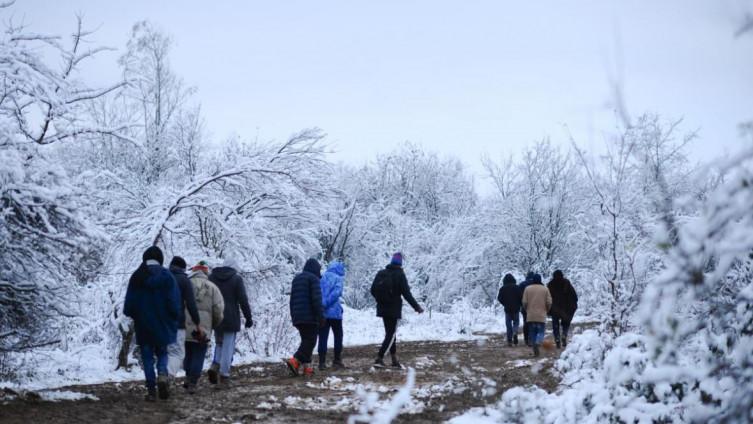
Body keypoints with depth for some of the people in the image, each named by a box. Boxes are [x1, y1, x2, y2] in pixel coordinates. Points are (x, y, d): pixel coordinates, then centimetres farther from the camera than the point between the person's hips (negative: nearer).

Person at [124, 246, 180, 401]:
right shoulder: (166, 276, -6)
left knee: (147, 356, 7)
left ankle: (151, 390, 2)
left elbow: (128, 305, 0)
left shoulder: (136, 277, -1)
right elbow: (175, 302, -9)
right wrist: (173, 320, 6)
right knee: (162, 352, 14)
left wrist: (135, 315, 18)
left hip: (143, 325, 1)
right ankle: (162, 375, -13)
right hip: (162, 324, -1)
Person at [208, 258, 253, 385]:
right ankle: (224, 374, -2)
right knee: (228, 346, 1)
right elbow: (243, 300, -8)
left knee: (219, 343, 19)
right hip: (231, 319, -4)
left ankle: (215, 366, -3)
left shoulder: (211, 277, 9)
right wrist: (248, 317, -2)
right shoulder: (236, 279, -4)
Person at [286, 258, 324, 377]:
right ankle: (295, 361, -22)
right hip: (310, 317, -8)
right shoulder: (313, 278, -6)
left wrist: (293, 316, 27)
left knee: (306, 341, 13)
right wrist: (321, 316, -14)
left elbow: (292, 299, 24)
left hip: (297, 317, 8)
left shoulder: (296, 278, 20)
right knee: (310, 341, -8)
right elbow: (317, 299, -15)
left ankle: (307, 367, 6)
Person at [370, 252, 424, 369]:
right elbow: (407, 294, -14)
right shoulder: (400, 275, -11)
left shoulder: (381, 273, 5)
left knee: (390, 333, 15)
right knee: (391, 334, -1)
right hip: (394, 309, -6)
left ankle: (395, 360, 17)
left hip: (382, 308, 6)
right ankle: (379, 359, -11)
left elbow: (373, 290, 8)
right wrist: (417, 307, -6)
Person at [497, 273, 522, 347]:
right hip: (516, 308, -1)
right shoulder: (516, 287, -5)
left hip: (507, 309, 1)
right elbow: (521, 297, -8)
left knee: (508, 324, 7)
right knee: (516, 322, 11)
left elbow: (499, 298, 0)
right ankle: (515, 332, -21)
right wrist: (519, 305, 10)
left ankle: (509, 340, 1)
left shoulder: (502, 288, -1)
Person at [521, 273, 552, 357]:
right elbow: (549, 302, -1)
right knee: (541, 331, 3)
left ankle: (535, 351, 7)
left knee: (532, 332, 10)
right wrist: (546, 311, 16)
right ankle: (537, 343, -27)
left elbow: (524, 302, -2)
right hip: (541, 316, -1)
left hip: (530, 316, 1)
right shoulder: (545, 289, 1)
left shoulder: (527, 288, 1)